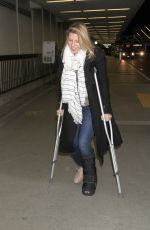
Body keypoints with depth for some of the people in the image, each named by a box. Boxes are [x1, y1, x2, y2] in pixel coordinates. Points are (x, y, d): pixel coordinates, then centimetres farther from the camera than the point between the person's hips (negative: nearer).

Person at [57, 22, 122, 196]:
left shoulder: (96, 54, -13)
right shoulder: (65, 55, 0)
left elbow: (103, 83, -13)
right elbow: (62, 82, 8)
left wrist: (106, 109, -15)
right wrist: (61, 106, 10)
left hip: (91, 106, -4)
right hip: (73, 107, 5)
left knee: (83, 143, -12)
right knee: (72, 142, 6)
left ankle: (90, 178, 16)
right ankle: (82, 167, 40)